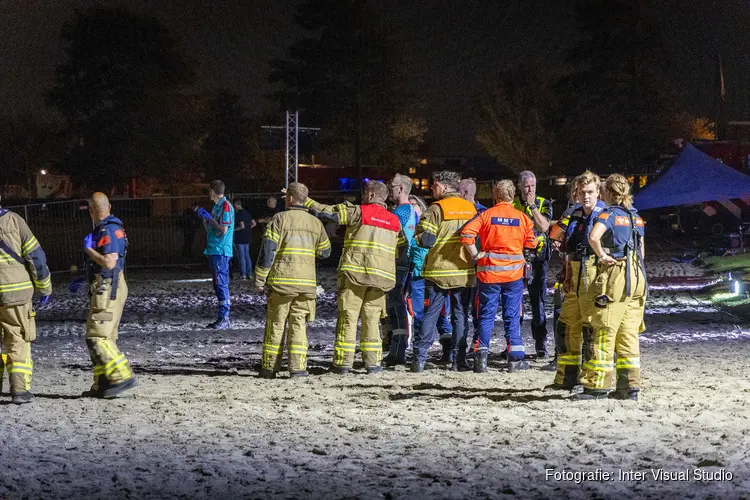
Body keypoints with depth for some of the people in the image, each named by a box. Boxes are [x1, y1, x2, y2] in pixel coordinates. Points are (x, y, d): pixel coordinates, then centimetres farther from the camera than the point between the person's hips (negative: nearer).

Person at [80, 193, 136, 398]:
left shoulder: (109, 230, -16)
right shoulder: (105, 229, 16)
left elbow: (109, 262, -25)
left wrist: (88, 248, -12)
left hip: (107, 290, -10)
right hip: (105, 289, 10)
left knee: (97, 337, -13)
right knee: (104, 338, 11)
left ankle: (122, 376, -16)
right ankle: (103, 385, 13)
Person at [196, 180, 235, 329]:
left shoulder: (226, 206, -11)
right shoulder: (216, 207, 18)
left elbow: (224, 229, -18)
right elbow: (209, 229, 23)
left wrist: (210, 218, -10)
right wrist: (203, 217, 11)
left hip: (221, 251, -10)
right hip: (213, 250, 10)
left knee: (221, 284, -10)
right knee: (218, 285, 10)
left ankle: (224, 318, -10)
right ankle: (222, 318, 12)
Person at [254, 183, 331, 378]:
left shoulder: (280, 219, -4)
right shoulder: (316, 223, 10)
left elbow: (268, 250, -9)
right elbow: (325, 251, 19)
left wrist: (260, 278, -4)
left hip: (281, 281, -3)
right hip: (306, 282, 3)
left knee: (275, 325, 4)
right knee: (298, 325, 5)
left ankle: (269, 367, 7)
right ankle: (297, 367, -5)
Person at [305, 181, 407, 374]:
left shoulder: (358, 212, -2)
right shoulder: (394, 221, 13)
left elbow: (326, 211, -5)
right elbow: (402, 250, 16)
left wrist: (304, 201, 5)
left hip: (355, 273, -4)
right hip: (381, 276, 4)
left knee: (348, 317, 0)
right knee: (372, 319, 10)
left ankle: (343, 362, -2)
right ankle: (373, 362, 4)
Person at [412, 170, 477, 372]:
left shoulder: (436, 209, -10)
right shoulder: (471, 208, 7)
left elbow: (426, 240, -14)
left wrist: (419, 233, 5)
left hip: (439, 272, -4)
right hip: (464, 272, 4)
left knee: (431, 314, 1)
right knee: (460, 315, 9)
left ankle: (420, 358, -2)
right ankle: (458, 360, 6)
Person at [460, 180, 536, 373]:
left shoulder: (486, 214, -3)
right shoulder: (522, 217, 0)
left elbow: (466, 233, -14)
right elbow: (531, 243, 2)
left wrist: (475, 255, -6)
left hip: (488, 271, 0)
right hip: (514, 272, 0)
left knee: (486, 315, 6)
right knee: (512, 315, 7)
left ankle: (481, 356, -1)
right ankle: (515, 358, 7)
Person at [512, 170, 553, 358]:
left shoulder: (544, 204, 4)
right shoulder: (512, 204, 5)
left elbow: (544, 226, -12)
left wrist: (532, 205, -12)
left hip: (538, 258, -1)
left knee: (539, 301, -2)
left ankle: (541, 343, 4)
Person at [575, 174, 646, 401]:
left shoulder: (609, 214, -9)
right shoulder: (635, 216, 13)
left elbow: (593, 236, -28)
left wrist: (602, 256, -15)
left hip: (615, 277, -7)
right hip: (636, 277, 7)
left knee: (603, 333, -2)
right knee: (628, 335, 9)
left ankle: (597, 385, 0)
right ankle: (630, 386, 8)